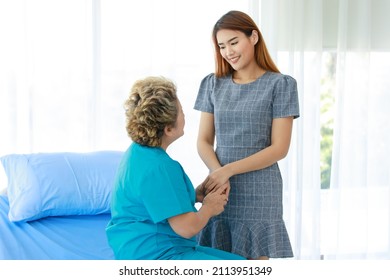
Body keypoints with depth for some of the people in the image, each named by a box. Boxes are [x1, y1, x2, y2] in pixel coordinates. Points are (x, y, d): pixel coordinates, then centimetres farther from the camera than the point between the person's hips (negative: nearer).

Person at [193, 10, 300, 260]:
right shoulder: (213, 84, 10)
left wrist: (229, 170, -14)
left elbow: (279, 148, -7)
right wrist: (218, 173, -13)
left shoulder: (280, 85, -1)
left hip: (259, 193, -3)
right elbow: (204, 141, 7)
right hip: (221, 191, 3)